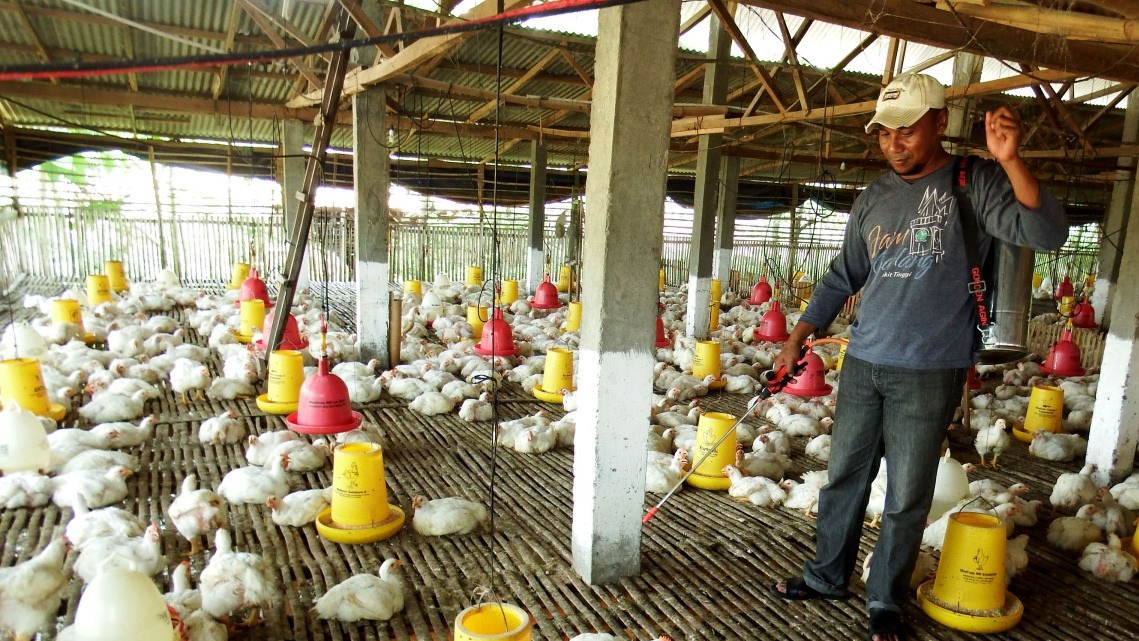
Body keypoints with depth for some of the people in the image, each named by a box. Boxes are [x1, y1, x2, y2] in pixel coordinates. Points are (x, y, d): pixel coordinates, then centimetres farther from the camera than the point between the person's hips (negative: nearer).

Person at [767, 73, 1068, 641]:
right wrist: (801, 333, 7)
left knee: (907, 497, 6)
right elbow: (842, 277, 16)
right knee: (845, 476, 13)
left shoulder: (973, 184, -4)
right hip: (862, 364, 4)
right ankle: (827, 576, 31)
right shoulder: (872, 200, 10)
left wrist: (1009, 162, -31)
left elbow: (1047, 234, -18)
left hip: (929, 375, -4)